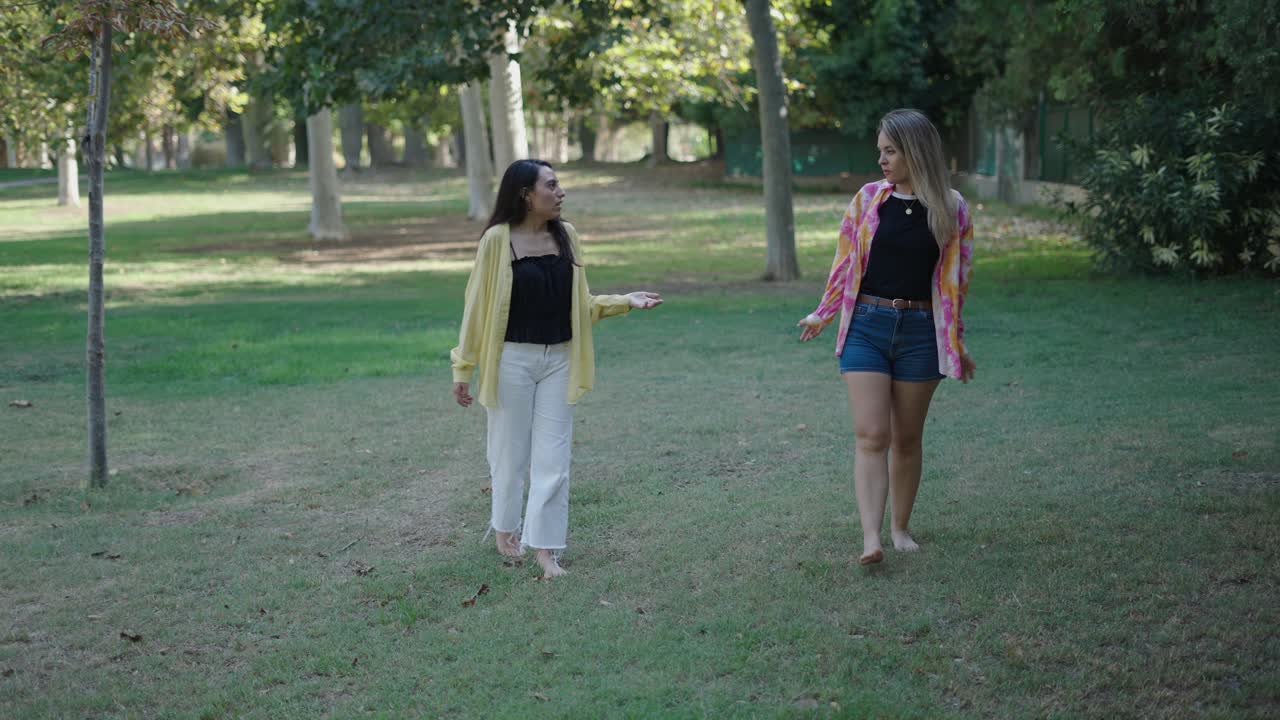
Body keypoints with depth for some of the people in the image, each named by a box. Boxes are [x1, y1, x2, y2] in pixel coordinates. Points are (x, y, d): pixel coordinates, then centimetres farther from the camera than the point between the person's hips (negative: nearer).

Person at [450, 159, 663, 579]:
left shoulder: (566, 236, 3)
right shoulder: (498, 239, -10)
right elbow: (477, 306, -5)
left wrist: (627, 302, 0)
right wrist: (463, 369, -5)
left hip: (559, 359, 4)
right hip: (512, 359, -3)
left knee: (553, 457, 1)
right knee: (511, 450, 9)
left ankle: (544, 545, 6)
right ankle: (505, 528, 30)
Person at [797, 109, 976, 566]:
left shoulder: (951, 209, 1)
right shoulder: (868, 198, 3)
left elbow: (956, 280, 6)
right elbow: (845, 263, 11)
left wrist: (957, 344, 9)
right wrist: (823, 315, 15)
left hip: (920, 332, 0)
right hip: (867, 326, 0)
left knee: (907, 438, 9)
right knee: (871, 435, -9)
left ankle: (901, 527, 25)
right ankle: (870, 540, -16)